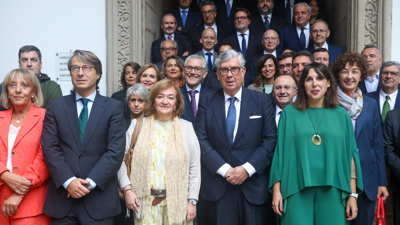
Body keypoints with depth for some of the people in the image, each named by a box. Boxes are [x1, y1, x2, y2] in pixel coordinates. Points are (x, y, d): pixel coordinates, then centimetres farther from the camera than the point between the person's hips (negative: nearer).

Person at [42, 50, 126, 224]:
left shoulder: (114, 107, 2)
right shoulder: (55, 106, 7)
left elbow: (116, 151, -6)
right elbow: (50, 148, 0)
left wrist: (90, 182, -13)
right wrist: (68, 181, -12)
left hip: (99, 198, -1)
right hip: (62, 197, 1)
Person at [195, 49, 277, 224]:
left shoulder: (262, 101, 5)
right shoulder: (206, 102, 7)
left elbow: (270, 140, -1)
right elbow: (201, 141, -1)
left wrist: (247, 169, -11)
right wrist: (225, 170, -11)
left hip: (254, 188, 0)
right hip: (217, 188, 0)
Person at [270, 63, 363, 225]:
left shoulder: (340, 114, 7)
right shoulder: (289, 113, 4)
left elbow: (350, 155, 6)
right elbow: (280, 152, 3)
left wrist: (352, 194, 1)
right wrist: (276, 190, -2)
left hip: (331, 192, 1)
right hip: (297, 192, -1)